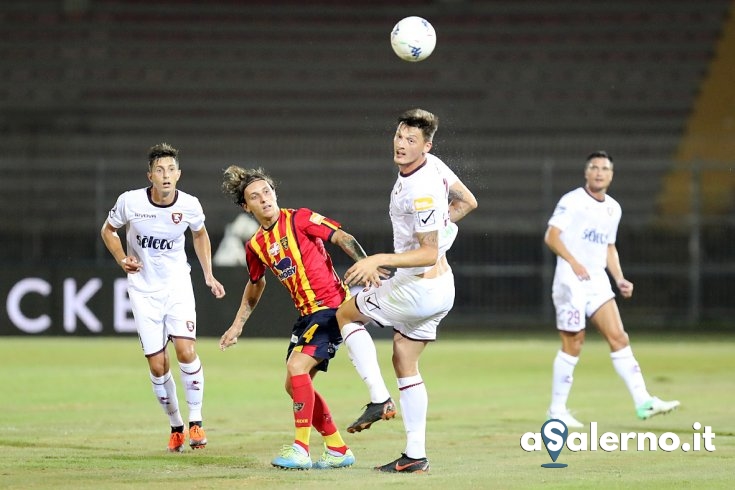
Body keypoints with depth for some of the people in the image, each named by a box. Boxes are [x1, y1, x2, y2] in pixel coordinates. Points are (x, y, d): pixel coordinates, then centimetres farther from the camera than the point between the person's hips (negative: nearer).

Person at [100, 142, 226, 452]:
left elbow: (200, 234, 13)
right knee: (157, 366, -2)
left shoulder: (189, 205, -10)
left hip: (177, 284, 0)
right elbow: (108, 230, 6)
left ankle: (195, 421, -4)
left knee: (185, 350, -19)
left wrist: (208, 275, 7)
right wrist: (122, 260, -10)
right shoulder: (130, 201, -14)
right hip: (143, 290, 0)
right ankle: (175, 426, 16)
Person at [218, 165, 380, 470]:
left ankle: (301, 450, -18)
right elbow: (255, 285, 28)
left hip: (332, 305, -8)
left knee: (297, 366, -21)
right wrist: (237, 325, 30)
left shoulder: (299, 219, -9)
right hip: (306, 314, 8)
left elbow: (343, 238, -13)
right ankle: (338, 450, 19)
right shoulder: (255, 246, 10)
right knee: (294, 386, 7)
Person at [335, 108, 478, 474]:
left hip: (419, 288, -9)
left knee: (346, 314, 11)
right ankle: (415, 456, 12)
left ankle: (379, 398, 2)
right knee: (404, 362, 14)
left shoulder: (420, 191, -26)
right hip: (440, 290, 9)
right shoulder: (433, 165, 2)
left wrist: (379, 260, -30)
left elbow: (428, 254, -27)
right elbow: (467, 202, 18)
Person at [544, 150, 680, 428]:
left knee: (618, 338, -5)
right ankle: (557, 411, 7)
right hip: (571, 281, -6)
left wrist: (620, 280, 11)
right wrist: (574, 263, -26)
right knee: (573, 345, -3)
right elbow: (551, 236, -13)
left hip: (598, 282, 6)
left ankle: (643, 402, -9)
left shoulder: (613, 209, 15)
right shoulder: (572, 201, -7)